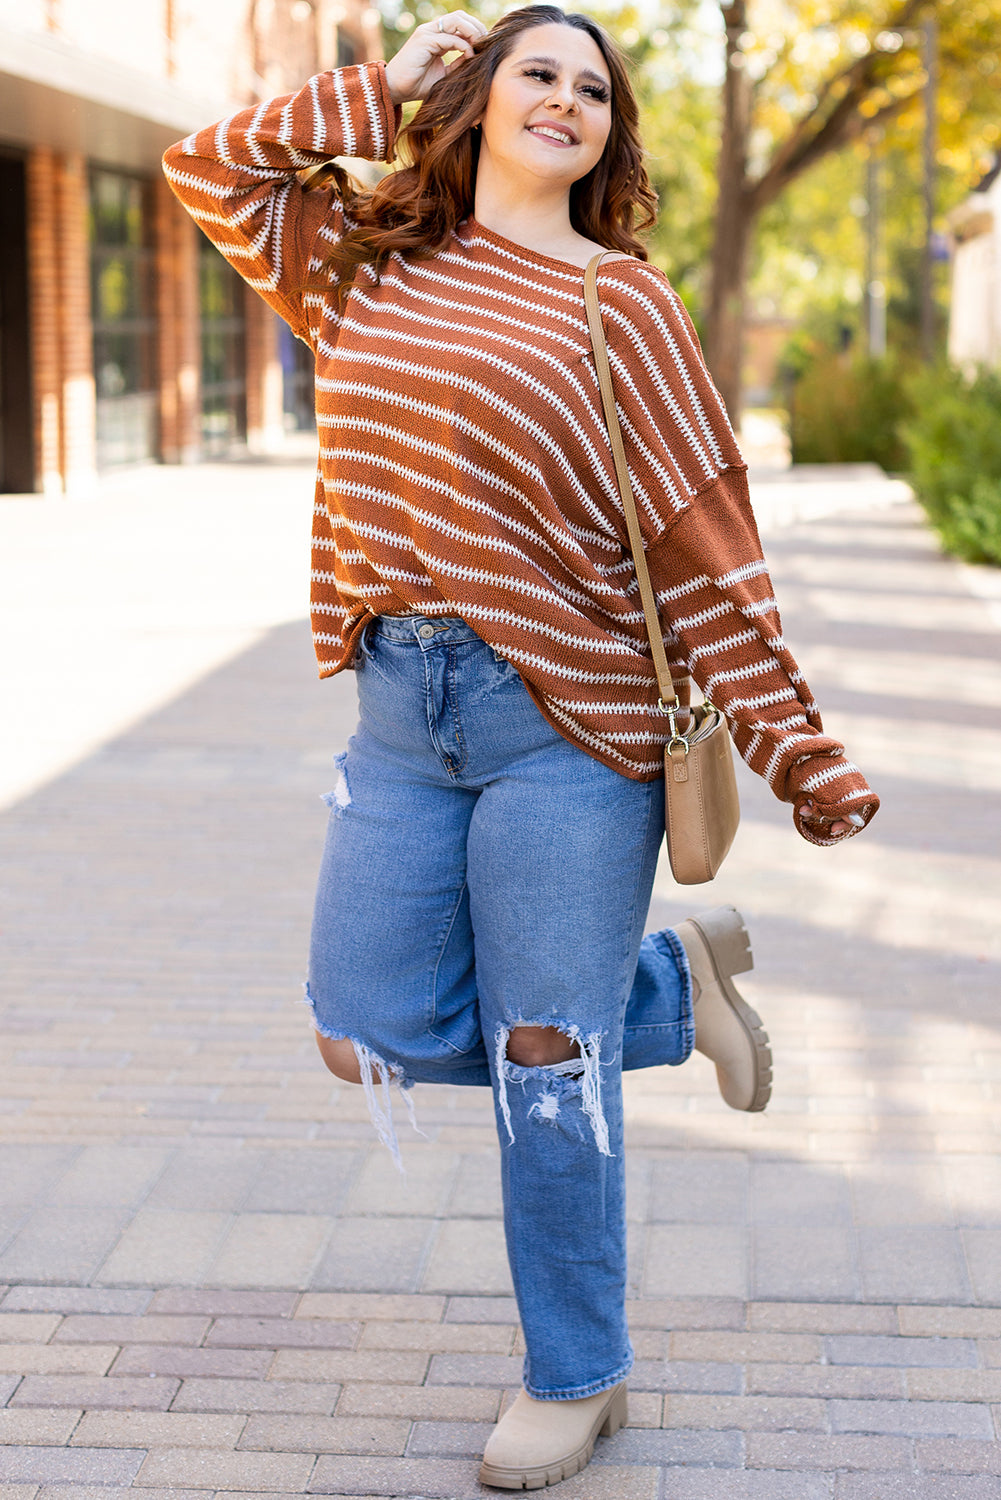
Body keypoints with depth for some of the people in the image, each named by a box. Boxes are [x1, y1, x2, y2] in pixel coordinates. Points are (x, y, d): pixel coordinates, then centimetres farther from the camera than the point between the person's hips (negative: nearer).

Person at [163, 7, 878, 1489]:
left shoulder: (620, 304, -4)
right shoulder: (371, 260, 12)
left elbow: (707, 548, -6)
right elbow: (210, 166, 22)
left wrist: (799, 755, -10)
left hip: (567, 719, -5)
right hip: (401, 713, 6)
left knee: (547, 1067, 0)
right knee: (374, 1036, 7)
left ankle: (578, 1380, 22)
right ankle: (672, 984, 27)